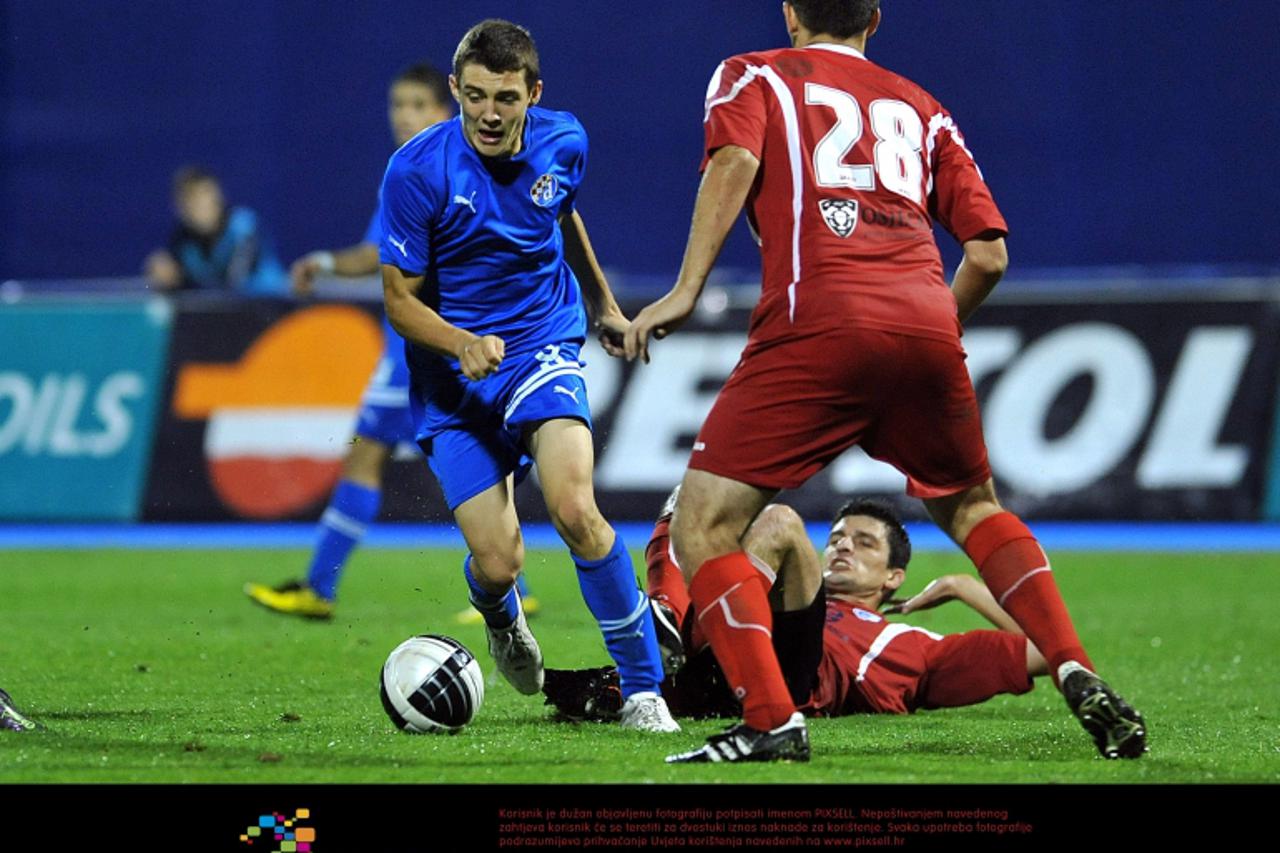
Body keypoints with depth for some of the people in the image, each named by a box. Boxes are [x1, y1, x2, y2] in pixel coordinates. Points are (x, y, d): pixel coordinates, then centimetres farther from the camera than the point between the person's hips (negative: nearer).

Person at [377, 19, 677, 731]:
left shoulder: (563, 143, -6)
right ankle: (503, 620, 32)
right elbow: (401, 300, -10)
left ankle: (644, 688, -12)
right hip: (454, 374, -1)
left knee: (575, 510, -25)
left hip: (544, 346, 1)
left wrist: (603, 306, 33)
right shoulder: (417, 170, -17)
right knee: (497, 562, -9)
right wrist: (461, 343, -30)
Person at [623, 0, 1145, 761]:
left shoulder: (753, 77, 19)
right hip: (925, 324, 4)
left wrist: (686, 291, -9)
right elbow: (990, 253, 20)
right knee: (971, 507, 27)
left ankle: (772, 721, -13)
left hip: (817, 321, -4)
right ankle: (1078, 676, 12)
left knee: (704, 524, 3)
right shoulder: (922, 108, 27)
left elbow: (734, 163, -4)